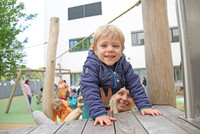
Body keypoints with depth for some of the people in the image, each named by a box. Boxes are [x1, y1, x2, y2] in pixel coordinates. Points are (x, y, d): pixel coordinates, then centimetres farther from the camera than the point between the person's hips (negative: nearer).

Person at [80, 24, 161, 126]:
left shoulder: (124, 65, -16)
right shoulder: (91, 65, -31)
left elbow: (134, 85, -13)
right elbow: (89, 89, -39)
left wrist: (144, 106, -22)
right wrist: (99, 113, -49)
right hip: (91, 102, -3)